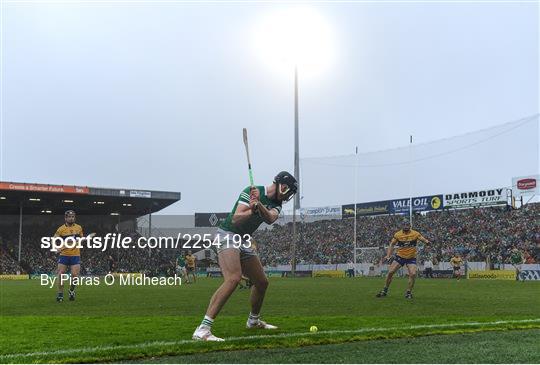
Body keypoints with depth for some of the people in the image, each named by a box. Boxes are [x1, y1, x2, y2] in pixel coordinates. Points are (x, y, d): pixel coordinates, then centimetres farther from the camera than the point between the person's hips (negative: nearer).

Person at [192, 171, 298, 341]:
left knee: (262, 282, 14)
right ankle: (202, 330, -34)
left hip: (245, 241, 9)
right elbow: (235, 219, -21)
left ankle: (254, 320, 41)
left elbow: (270, 219, -16)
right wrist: (253, 210, -37)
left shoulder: (276, 204, 9)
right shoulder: (251, 191, -12)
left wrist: (259, 205, -35)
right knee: (233, 279, -29)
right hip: (228, 236, -9)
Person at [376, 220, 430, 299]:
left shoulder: (415, 234, -7)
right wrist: (388, 255, -10)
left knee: (413, 274, -17)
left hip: (411, 258, -1)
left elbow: (423, 239, -12)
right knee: (390, 272, -7)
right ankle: (385, 290, 10)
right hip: (400, 256, 1)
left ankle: (408, 292, 3)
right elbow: (391, 245, 0)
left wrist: (427, 242, -36)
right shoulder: (397, 234, -6)